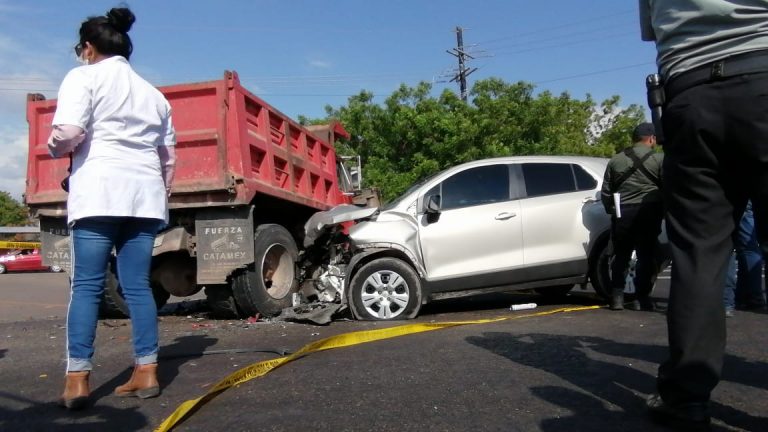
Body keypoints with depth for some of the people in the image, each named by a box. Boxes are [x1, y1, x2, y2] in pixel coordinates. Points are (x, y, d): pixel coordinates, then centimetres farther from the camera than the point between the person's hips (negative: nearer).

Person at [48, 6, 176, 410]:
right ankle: (146, 372, 6)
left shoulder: (84, 76, 5)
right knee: (137, 285, 5)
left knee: (87, 285, -2)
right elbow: (168, 156, 21)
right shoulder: (152, 92, 23)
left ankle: (77, 379, -3)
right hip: (144, 193, 5)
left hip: (99, 190, -5)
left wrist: (55, 147, 11)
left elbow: (68, 133, -10)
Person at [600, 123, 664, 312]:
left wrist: (612, 211, 21)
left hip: (622, 213, 3)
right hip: (648, 212, -3)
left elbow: (606, 192, 10)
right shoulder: (659, 159, -1)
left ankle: (617, 296, 7)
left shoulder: (615, 160, 10)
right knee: (646, 256, 3)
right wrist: (662, 211, 10)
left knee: (621, 255, 10)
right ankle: (641, 298, 2)